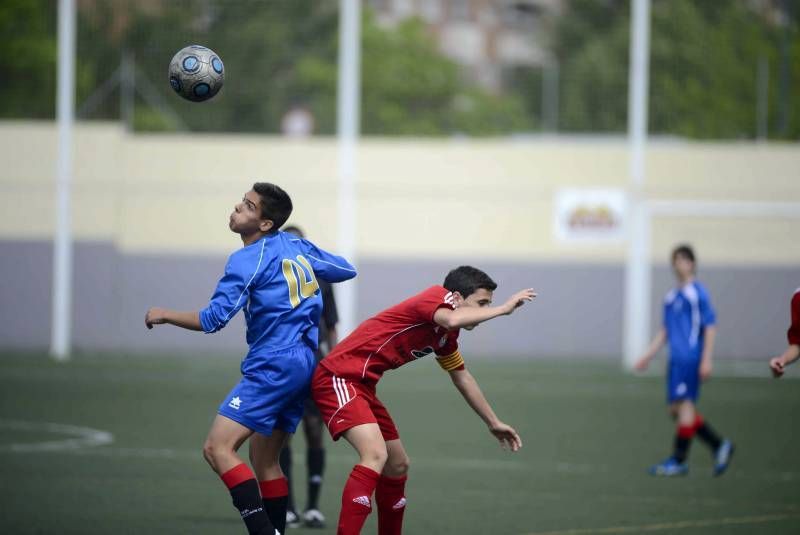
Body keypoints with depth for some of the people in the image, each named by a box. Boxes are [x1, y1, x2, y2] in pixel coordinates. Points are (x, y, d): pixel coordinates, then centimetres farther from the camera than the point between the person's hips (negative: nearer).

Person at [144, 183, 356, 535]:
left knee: (217, 448, -14)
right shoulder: (297, 246, 10)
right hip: (302, 364, 9)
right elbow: (345, 270, 22)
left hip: (273, 367, -9)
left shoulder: (247, 260, -11)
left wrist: (165, 315, -1)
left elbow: (212, 320, -14)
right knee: (263, 459, 16)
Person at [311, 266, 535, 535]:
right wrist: (503, 309, -25)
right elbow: (452, 320, -36)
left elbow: (462, 378, 30)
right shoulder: (436, 296, -12)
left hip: (361, 386, 11)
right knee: (376, 455, -27)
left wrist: (494, 423, 34)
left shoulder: (446, 336, 16)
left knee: (397, 466, 18)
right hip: (338, 378, -11)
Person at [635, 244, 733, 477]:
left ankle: (679, 461, -4)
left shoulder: (698, 293, -6)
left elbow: (710, 327, -9)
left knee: (684, 405, -9)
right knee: (677, 409, 6)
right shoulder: (671, 296, 17)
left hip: (690, 359, -8)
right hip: (676, 359, 8)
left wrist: (706, 360, -14)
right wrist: (648, 356, 21)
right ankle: (719, 445, 16)